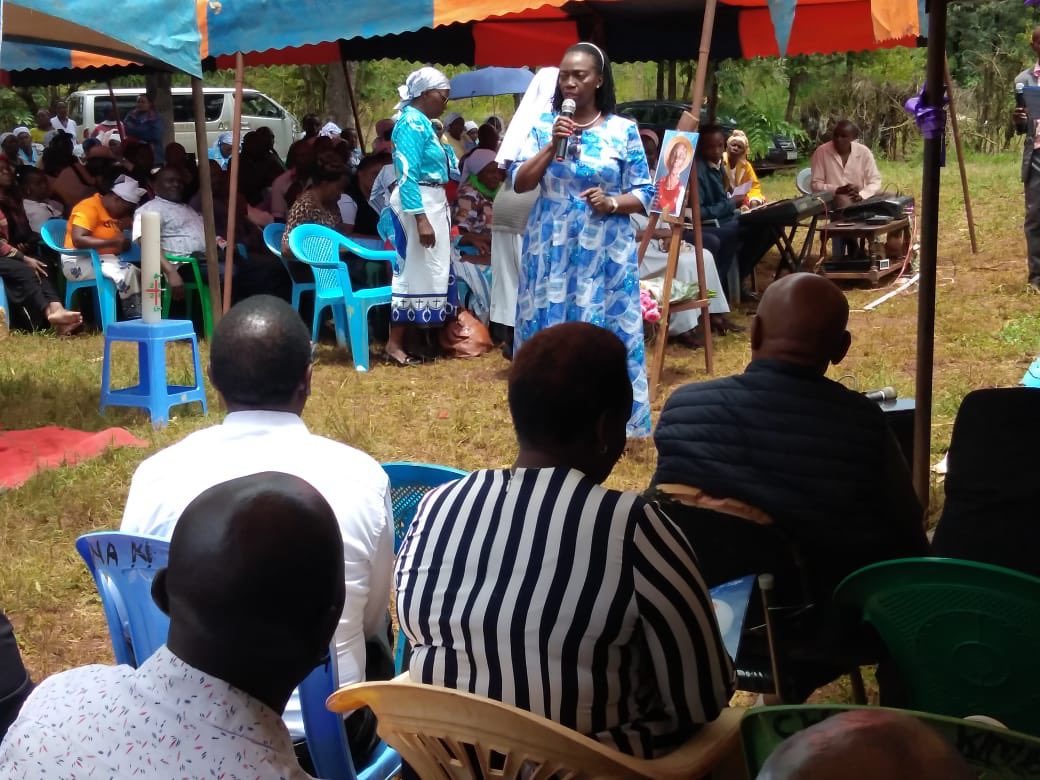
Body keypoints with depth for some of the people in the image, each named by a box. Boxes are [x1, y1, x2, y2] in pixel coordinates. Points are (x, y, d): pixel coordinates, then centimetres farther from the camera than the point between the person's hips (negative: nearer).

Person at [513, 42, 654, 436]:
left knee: (604, 331, -1)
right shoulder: (544, 124, 5)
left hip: (605, 251, -2)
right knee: (549, 327, 3)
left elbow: (644, 193, 2)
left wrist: (613, 203, -16)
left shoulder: (623, 130, 0)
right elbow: (520, 183, -1)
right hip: (551, 248, 2)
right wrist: (552, 145, -11)